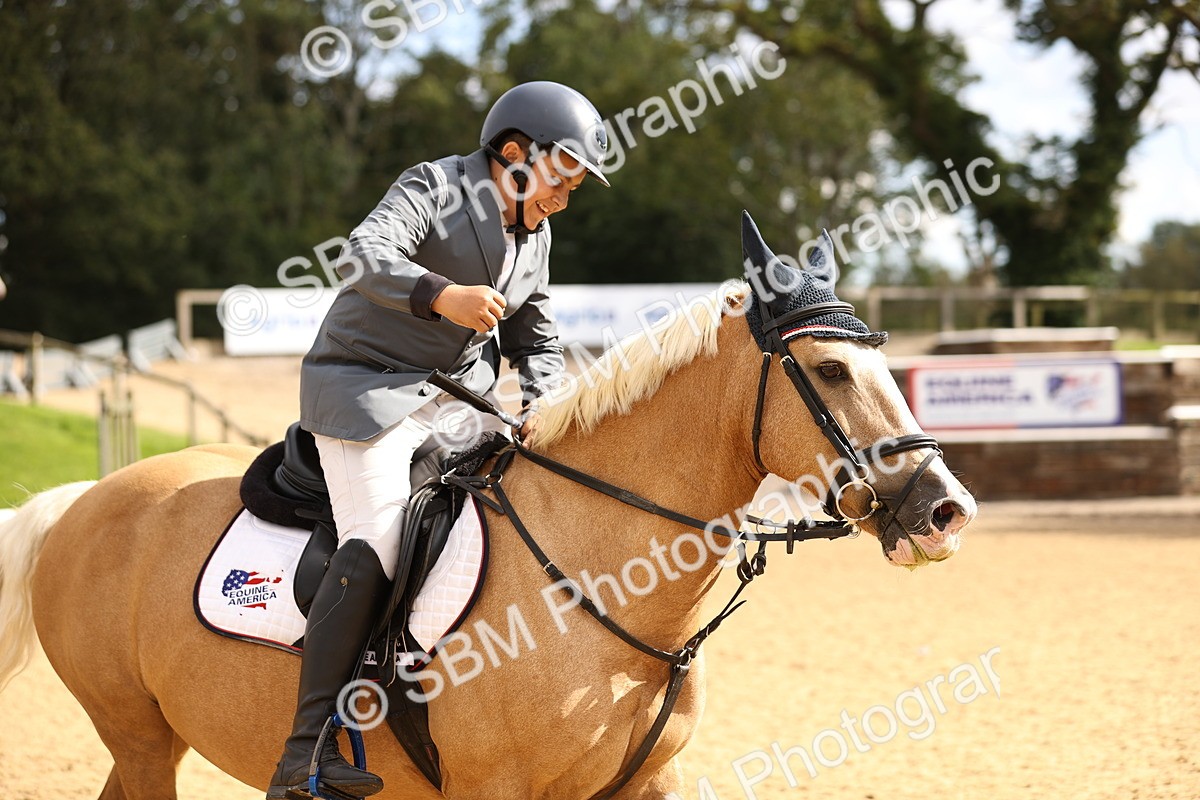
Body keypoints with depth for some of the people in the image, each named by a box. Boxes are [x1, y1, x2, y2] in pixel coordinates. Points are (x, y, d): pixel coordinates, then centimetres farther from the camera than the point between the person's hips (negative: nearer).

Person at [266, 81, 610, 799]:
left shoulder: (535, 235, 15)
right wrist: (441, 295, -48)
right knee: (376, 544, -25)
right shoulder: (434, 187, -11)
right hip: (369, 387, -8)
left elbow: (537, 339, 22)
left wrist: (541, 407, 0)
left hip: (458, 402, 9)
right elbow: (365, 255, -29)